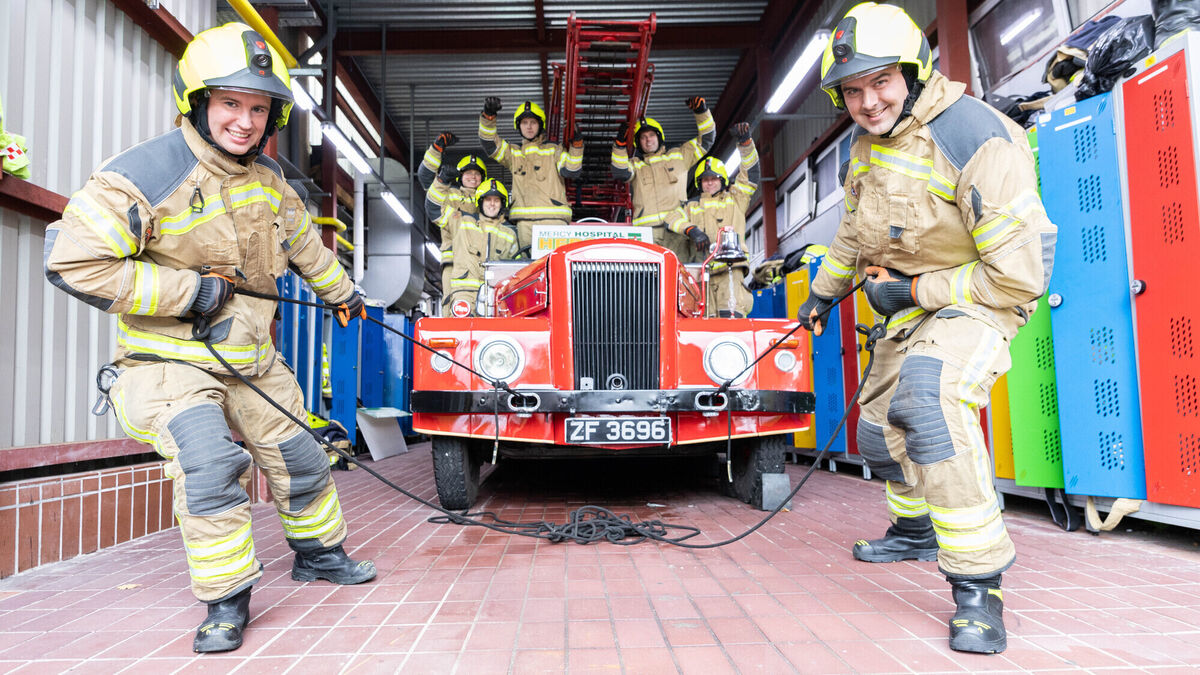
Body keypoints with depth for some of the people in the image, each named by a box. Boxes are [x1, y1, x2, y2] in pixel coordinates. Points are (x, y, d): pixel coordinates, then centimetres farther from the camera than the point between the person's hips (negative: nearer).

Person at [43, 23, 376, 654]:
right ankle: (227, 602, -3)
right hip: (170, 362, -6)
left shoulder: (267, 177, 3)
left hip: (251, 360, 6)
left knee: (299, 459, 12)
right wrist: (188, 290, -23)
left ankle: (320, 554, 35)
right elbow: (71, 260, -22)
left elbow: (303, 242, 21)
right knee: (209, 466, -22)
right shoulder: (145, 172, -19)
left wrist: (341, 291, 32)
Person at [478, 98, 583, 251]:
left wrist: (576, 147, -9)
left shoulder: (554, 150, 17)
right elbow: (489, 144, 8)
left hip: (553, 217, -2)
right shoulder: (513, 153, 22)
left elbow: (571, 172, 4)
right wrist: (488, 116, -7)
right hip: (524, 219, 2)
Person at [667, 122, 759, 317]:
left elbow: (750, 171, 13)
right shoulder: (692, 205, 23)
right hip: (702, 270, 2)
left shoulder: (735, 199, 21)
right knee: (707, 320, -4)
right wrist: (691, 230, -14)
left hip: (730, 266, -2)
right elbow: (674, 218, 5)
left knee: (731, 314, -20)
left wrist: (745, 141, 0)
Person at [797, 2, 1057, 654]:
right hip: (909, 304, 9)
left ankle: (978, 584, -26)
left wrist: (914, 291, -20)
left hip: (976, 297, -8)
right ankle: (915, 530, 46)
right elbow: (856, 229, 20)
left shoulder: (972, 137, -26)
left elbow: (1017, 275, -27)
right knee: (880, 427, 18)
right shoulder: (868, 142, 1)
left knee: (926, 400, -36)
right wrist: (823, 289, 26)